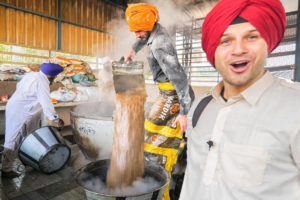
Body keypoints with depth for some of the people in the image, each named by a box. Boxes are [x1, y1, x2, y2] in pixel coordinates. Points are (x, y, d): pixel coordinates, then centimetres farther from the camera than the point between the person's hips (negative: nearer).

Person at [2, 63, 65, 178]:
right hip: (19, 113, -10)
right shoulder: (42, 83, -23)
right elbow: (46, 103, -27)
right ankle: (7, 169, 11)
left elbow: (19, 86, 17)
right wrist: (55, 119, -25)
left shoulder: (32, 75, 5)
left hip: (15, 108, 10)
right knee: (14, 140, -1)